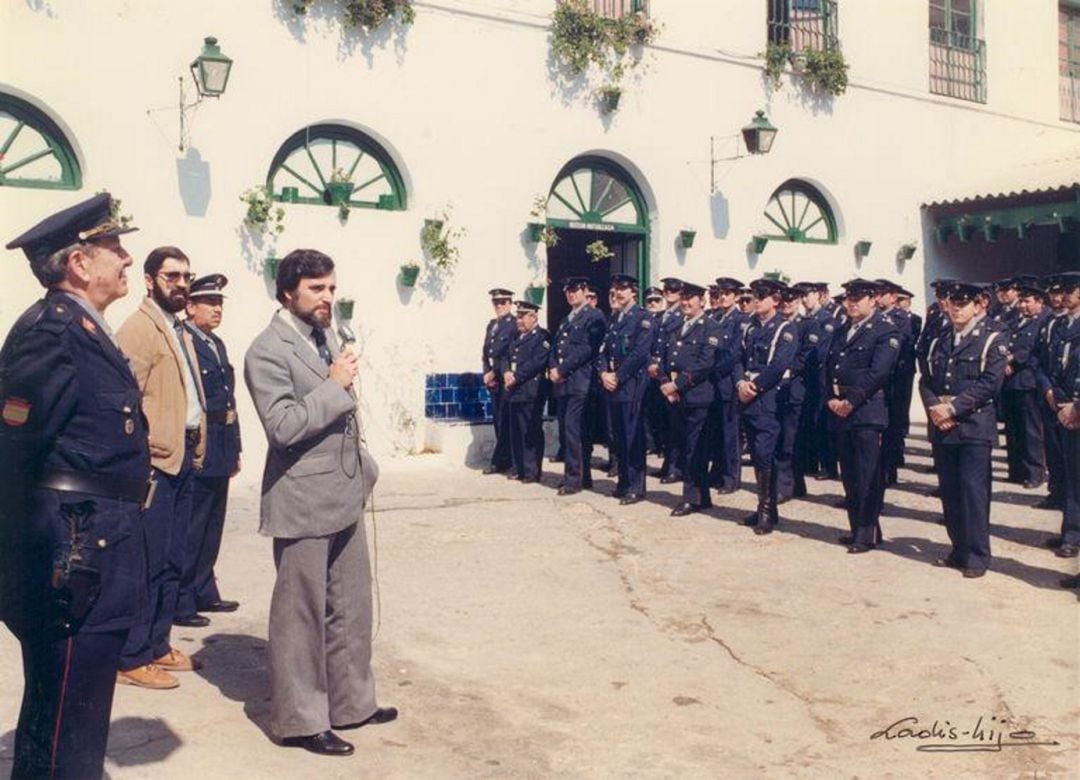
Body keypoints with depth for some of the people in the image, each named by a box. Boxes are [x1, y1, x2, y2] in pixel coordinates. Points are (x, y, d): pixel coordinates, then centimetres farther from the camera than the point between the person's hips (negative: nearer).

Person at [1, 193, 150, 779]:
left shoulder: (84, 329, 15)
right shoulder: (51, 328, -15)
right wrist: (52, 563, -20)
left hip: (94, 554, 10)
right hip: (73, 554, -10)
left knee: (58, 718, 23)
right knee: (66, 732, 0)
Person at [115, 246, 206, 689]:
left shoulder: (180, 332, 19)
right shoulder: (138, 328, -10)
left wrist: (197, 449, 14)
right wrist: (143, 458, -19)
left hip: (184, 457, 9)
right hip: (157, 460, -9)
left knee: (173, 560, 14)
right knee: (150, 562, -4)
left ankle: (158, 645, 25)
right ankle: (132, 659, 6)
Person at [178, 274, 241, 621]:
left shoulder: (217, 344, 15)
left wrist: (235, 449, 17)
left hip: (220, 454, 9)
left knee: (211, 528, 16)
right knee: (191, 530, -1)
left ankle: (204, 593, 27)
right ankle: (182, 601, 9)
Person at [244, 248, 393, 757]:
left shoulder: (326, 337, 13)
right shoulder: (268, 351, -14)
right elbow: (283, 426, -23)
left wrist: (363, 466, 18)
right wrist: (334, 385, -20)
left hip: (344, 495, 8)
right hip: (303, 502, -8)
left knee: (350, 607, 16)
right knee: (301, 614, 3)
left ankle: (351, 703, 29)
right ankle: (300, 720, 16)